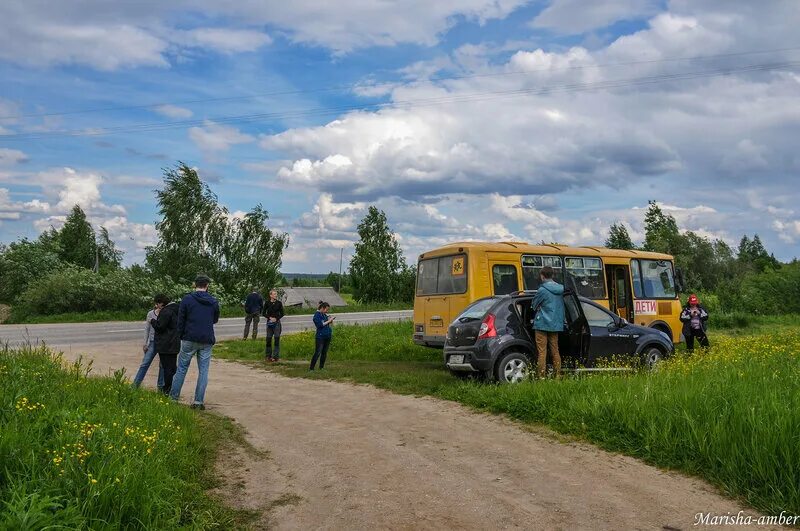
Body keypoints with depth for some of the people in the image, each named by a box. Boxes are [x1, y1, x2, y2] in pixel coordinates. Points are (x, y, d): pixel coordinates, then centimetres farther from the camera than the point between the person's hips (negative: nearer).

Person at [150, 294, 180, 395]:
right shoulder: (174, 310, 13)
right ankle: (174, 389, 20)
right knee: (173, 367, 14)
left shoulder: (165, 312, -17)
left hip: (166, 345, -9)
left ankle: (168, 390, 4)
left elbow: (160, 327, -18)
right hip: (174, 344, 9)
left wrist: (152, 321, -1)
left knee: (167, 367, -2)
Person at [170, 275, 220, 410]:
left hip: (189, 339, -1)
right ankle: (199, 401, 4)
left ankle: (173, 397, 14)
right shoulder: (214, 302, 4)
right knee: (203, 371, 6)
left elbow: (180, 320, -2)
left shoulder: (187, 299, -4)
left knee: (182, 368, 11)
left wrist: (180, 336, 9)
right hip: (207, 341, 2)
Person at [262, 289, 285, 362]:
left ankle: (276, 356, 3)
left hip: (277, 322, 0)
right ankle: (268, 356, 16)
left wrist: (276, 318, -10)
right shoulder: (267, 303, 1)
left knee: (277, 339, -3)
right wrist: (270, 317, -10)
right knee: (268, 339, 4)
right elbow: (263, 313, 4)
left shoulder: (279, 303, 1)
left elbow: (282, 314, 5)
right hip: (269, 323, 1)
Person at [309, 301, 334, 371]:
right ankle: (311, 368, -4)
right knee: (317, 353, -9)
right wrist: (328, 321, -13)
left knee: (324, 353, 10)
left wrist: (330, 320, -2)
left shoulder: (324, 315, 12)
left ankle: (321, 367, 19)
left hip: (327, 336, 7)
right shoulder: (317, 315, -9)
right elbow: (320, 325, -18)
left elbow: (330, 323, 18)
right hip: (320, 336, -7)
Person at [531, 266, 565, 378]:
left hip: (542, 324, -6)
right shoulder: (560, 290, 6)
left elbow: (534, 305, -1)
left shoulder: (542, 290, -14)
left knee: (542, 352, -3)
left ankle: (541, 376, -2)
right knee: (555, 351, 12)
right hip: (556, 324, 6)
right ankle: (558, 375, 15)